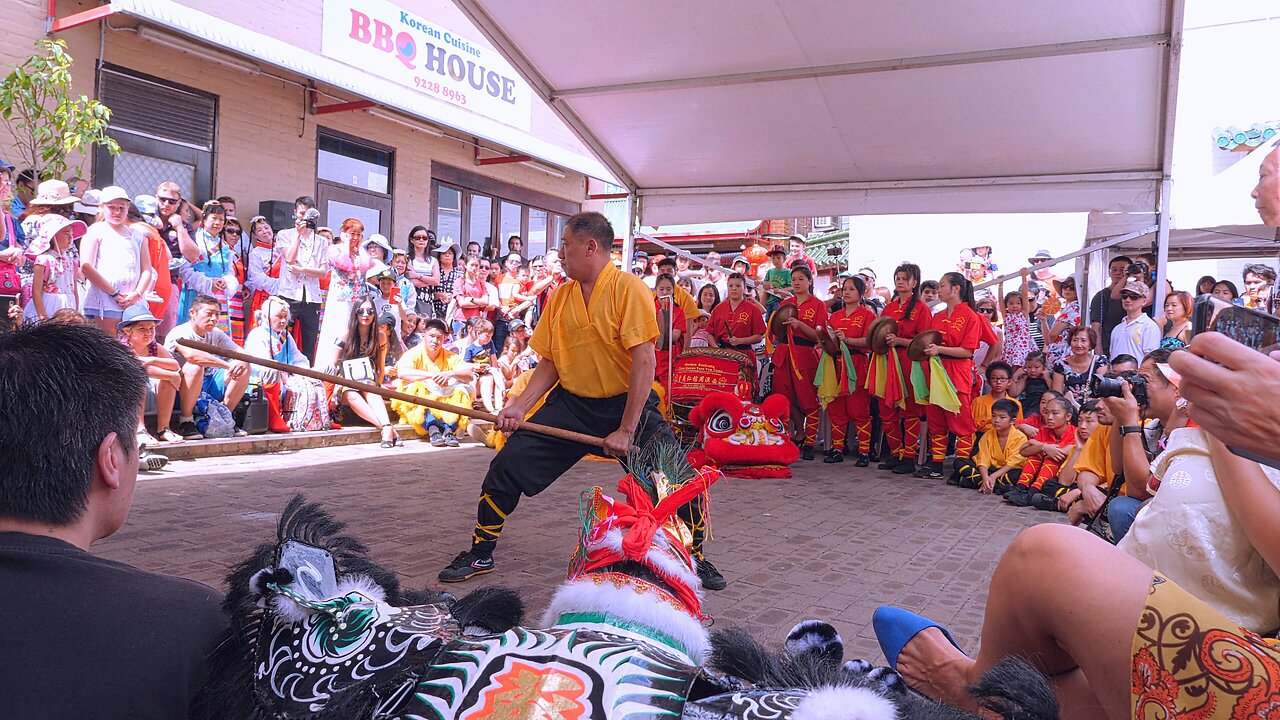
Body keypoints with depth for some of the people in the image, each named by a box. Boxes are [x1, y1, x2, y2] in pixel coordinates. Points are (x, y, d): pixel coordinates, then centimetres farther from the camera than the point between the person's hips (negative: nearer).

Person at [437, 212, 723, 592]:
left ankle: (695, 557, 13)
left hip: (626, 403, -4)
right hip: (571, 403, 5)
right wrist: (520, 406, -6)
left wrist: (626, 429, -22)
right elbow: (550, 363, 9)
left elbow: (644, 362, -20)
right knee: (507, 465, -4)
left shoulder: (628, 289, -14)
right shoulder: (560, 297, 4)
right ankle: (480, 554, 16)